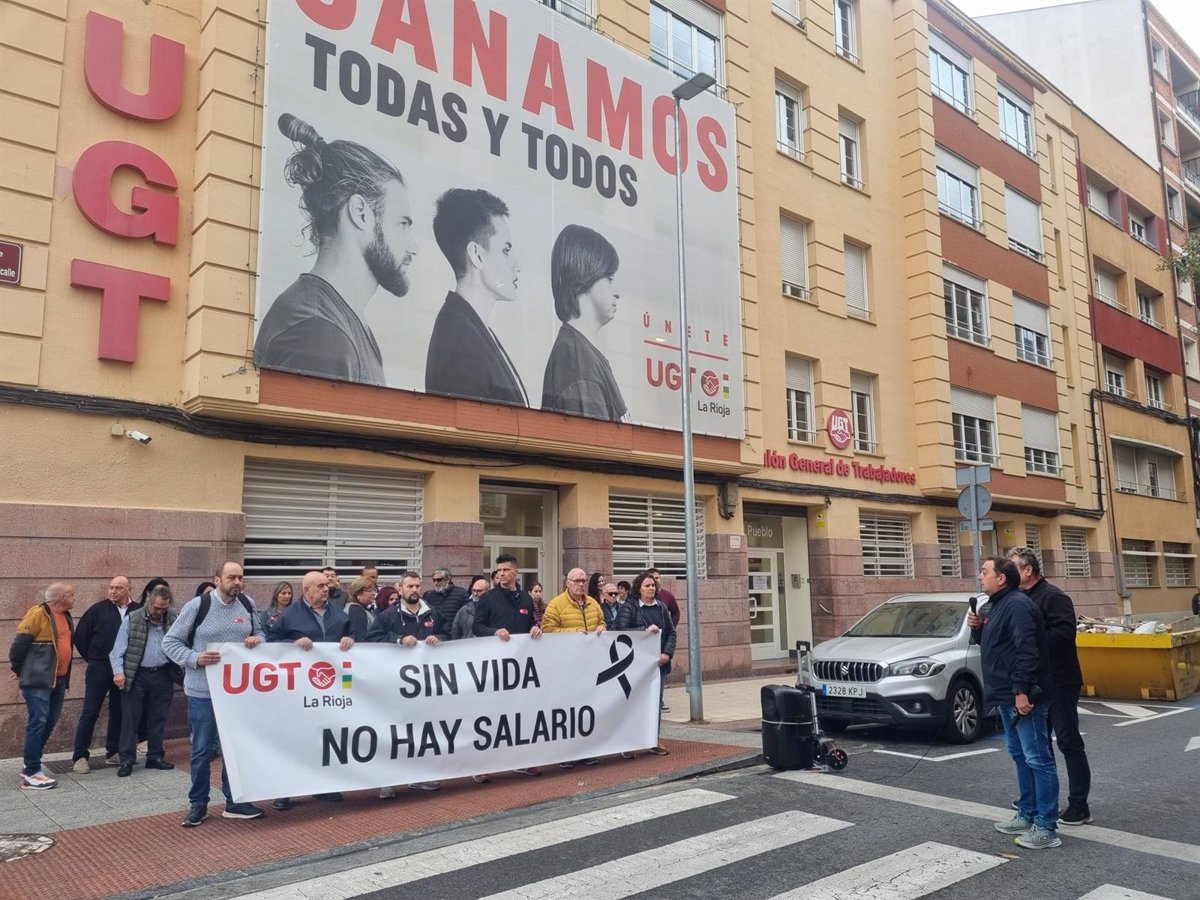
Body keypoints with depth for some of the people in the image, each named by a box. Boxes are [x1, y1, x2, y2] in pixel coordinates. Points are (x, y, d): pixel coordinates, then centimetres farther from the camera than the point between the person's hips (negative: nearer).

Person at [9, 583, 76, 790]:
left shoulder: (65, 616, 13)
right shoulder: (38, 614, -14)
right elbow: (19, 644, -14)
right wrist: (19, 671, -6)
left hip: (58, 679, 9)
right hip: (38, 680, -9)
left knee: (49, 722, 12)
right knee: (38, 723, -8)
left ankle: (31, 765, 24)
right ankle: (31, 775, -3)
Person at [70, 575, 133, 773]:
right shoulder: (98, 609, -3)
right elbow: (80, 635, 3)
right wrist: (91, 658, 5)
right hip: (99, 668, -2)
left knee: (118, 712, 10)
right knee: (90, 712, 0)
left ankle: (113, 753, 22)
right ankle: (80, 756, 7)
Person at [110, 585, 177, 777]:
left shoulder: (173, 620, 2)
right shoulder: (132, 619, -4)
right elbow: (118, 649, -3)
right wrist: (118, 671, -14)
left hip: (162, 676, 2)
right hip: (136, 676, -2)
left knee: (159, 718, 10)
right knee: (130, 718, 3)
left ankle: (155, 756, 21)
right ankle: (127, 760, 11)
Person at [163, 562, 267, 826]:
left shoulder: (247, 604, 2)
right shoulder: (197, 606, -12)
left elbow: (259, 633, 16)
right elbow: (170, 642, -8)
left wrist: (256, 640, -8)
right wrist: (195, 658, -23)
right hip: (203, 691, -4)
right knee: (203, 749, 5)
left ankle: (234, 802, 25)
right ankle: (198, 804, 22)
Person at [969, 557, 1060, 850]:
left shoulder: (1017, 604, -17)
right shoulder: (999, 605, 15)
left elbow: (1027, 650, -24)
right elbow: (992, 642, 24)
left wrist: (1022, 691, -27)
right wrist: (978, 627, 5)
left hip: (1023, 696, -11)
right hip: (1007, 697, 11)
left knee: (1038, 759, -4)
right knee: (1020, 756, 17)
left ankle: (1047, 828, 1)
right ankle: (1027, 815, 28)